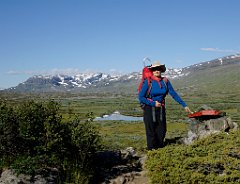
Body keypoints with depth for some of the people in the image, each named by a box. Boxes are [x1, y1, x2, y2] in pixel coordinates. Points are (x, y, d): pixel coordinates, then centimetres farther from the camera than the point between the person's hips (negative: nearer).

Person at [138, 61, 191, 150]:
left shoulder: (165, 81, 1)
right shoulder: (148, 82, -10)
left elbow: (174, 94, 4)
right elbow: (141, 97, -9)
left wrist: (184, 105, 2)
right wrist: (153, 103, -14)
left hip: (161, 109, 4)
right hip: (149, 109, -4)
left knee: (162, 130, 9)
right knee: (151, 131, 1)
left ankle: (160, 148, 26)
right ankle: (152, 149, 14)